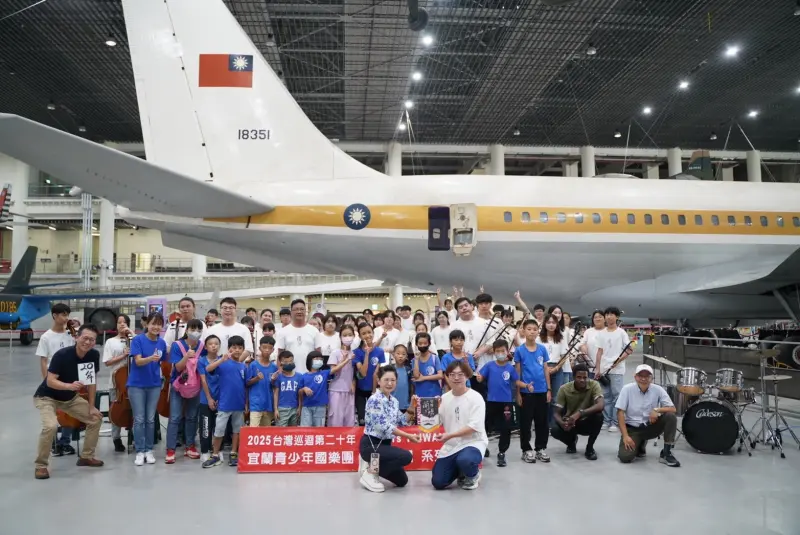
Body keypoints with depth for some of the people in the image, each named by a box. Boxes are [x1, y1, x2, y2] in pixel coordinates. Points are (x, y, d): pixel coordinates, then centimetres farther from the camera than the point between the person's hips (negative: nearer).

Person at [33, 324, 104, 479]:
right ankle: (41, 465, -9)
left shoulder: (94, 355, -14)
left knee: (96, 419, 3)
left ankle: (86, 456, 19)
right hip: (47, 397, -6)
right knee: (51, 426, -30)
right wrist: (69, 386, -48)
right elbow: (50, 381, -31)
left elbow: (92, 381, -3)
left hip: (70, 398, 6)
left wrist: (91, 406, -4)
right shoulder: (62, 355, -29)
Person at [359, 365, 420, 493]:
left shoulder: (394, 401, 8)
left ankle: (372, 464, 22)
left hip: (385, 444, 9)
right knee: (406, 456, -25)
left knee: (402, 481, 12)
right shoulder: (374, 400, -19)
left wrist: (412, 407, -2)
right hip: (371, 444, -9)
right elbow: (385, 426, -24)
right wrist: (409, 436, -25)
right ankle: (370, 473, -10)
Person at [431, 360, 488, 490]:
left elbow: (474, 427, -20)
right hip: (451, 445, 5)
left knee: (464, 460, -38)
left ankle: (473, 475, 0)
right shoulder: (444, 398, 5)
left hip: (473, 442, -5)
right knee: (438, 483, -5)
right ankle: (461, 472, 26)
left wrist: (450, 435, -27)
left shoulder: (475, 397, -12)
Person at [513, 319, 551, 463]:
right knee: (526, 421, 5)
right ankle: (526, 450, 16)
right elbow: (517, 373, -2)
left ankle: (541, 448, 23)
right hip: (526, 392, -3)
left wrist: (549, 389, 5)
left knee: (542, 421, 10)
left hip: (541, 391, 3)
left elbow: (546, 370, 8)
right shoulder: (519, 350, -4)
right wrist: (518, 393, -4)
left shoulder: (542, 349, 3)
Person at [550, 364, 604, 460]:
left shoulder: (594, 385, -18)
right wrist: (562, 423, -38)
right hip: (570, 423, 1)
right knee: (554, 430, -29)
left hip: (587, 423, -1)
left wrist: (580, 413, -46)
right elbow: (556, 413, -14)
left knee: (598, 416, -33)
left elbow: (600, 405, -34)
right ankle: (571, 442, 9)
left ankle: (589, 448, -9)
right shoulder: (564, 389, -16)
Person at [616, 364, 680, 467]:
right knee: (625, 457, -24)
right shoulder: (627, 389, -14)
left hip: (650, 427, 2)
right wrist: (625, 436, -20)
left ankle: (666, 453, -10)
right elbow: (620, 413, -14)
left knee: (670, 417, -24)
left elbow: (672, 409, -9)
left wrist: (657, 410, -29)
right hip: (632, 428, -2)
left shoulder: (658, 389, -9)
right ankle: (640, 444, 13)